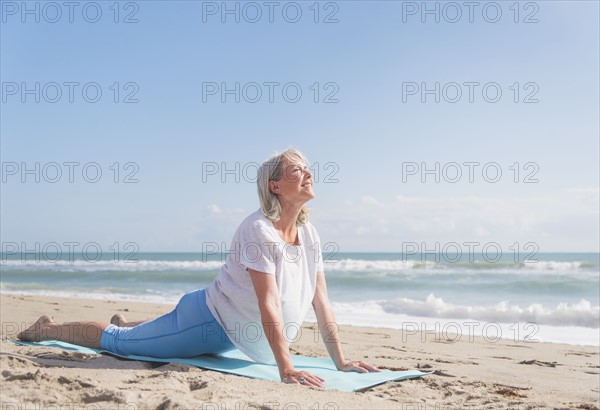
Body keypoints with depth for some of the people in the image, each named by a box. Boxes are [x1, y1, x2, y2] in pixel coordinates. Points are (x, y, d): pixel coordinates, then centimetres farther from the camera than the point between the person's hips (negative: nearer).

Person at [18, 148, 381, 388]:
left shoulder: (309, 234, -7)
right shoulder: (258, 230, -30)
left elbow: (321, 301, -4)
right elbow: (268, 304, -35)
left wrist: (341, 361, -5)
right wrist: (286, 369, -36)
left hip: (231, 331, 8)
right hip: (209, 319, -8)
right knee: (117, 342, 7)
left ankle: (124, 323, 64)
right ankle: (47, 328, 31)